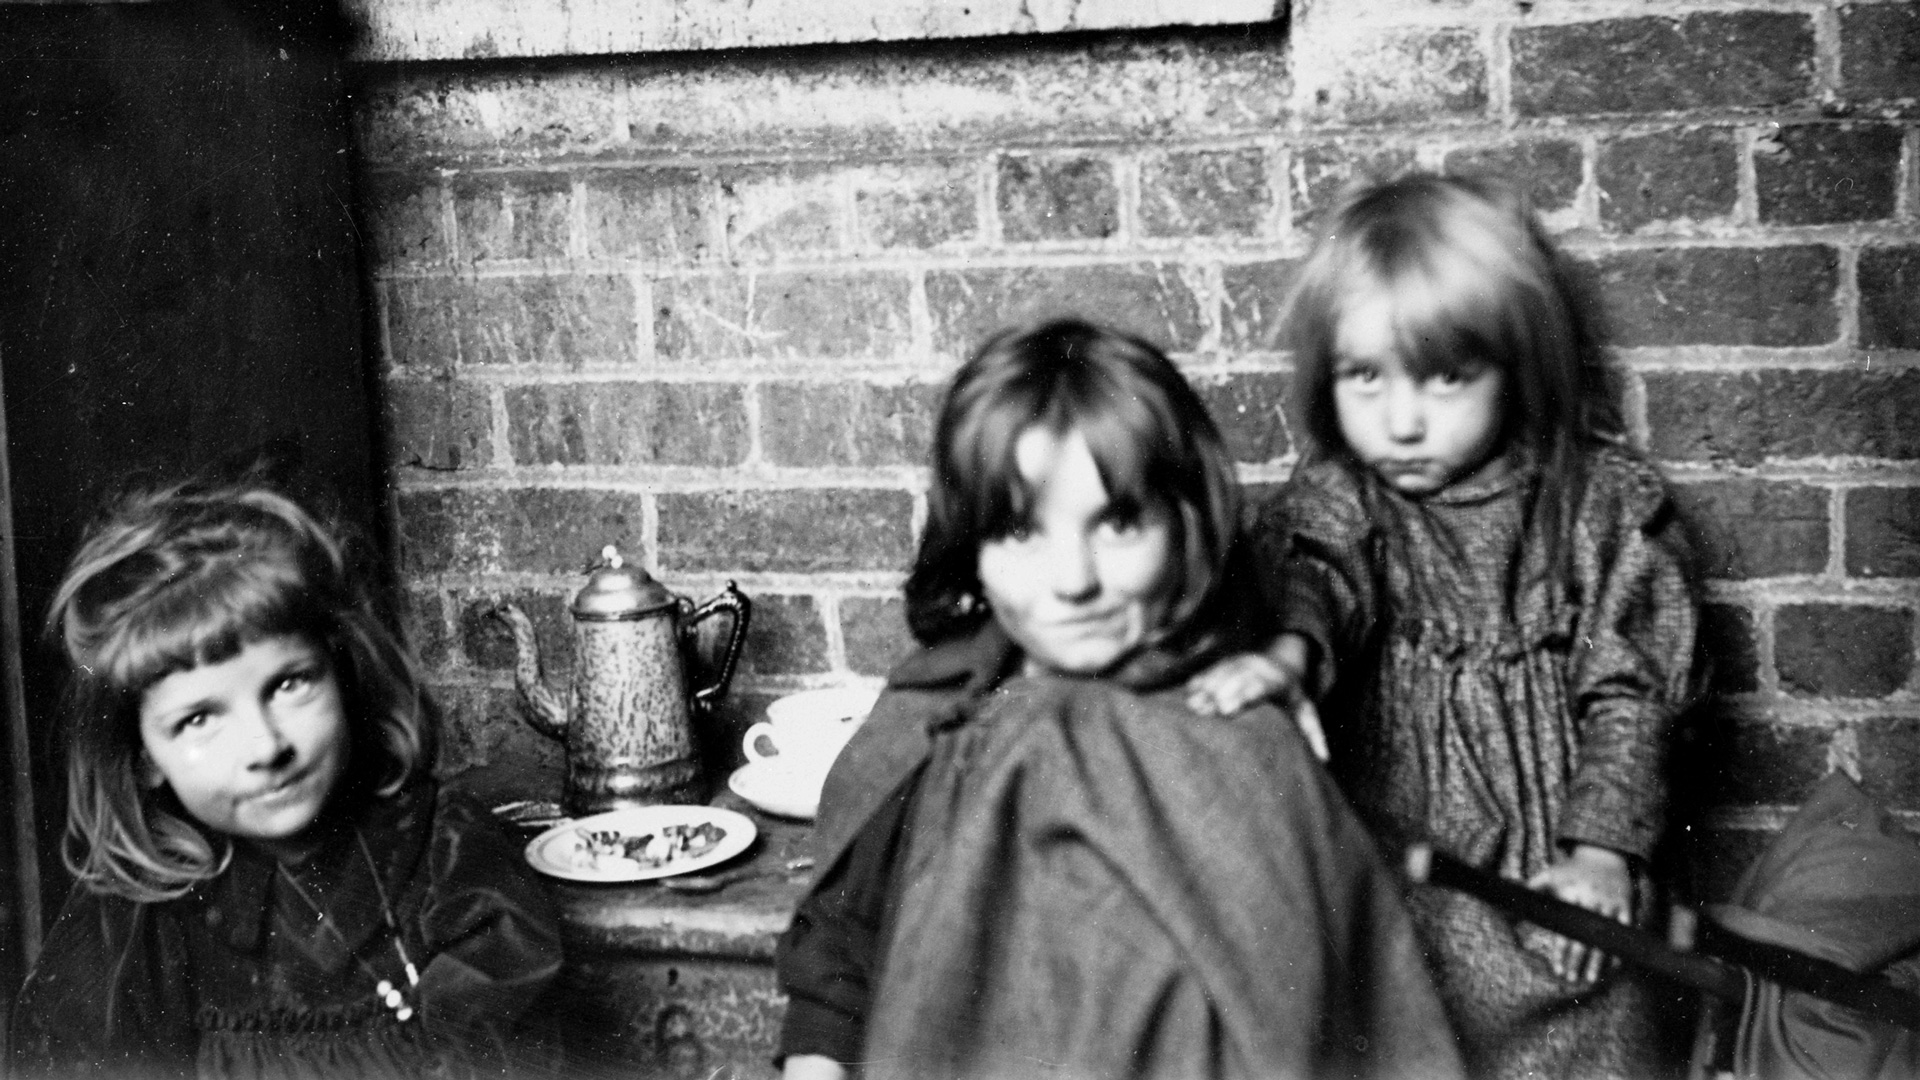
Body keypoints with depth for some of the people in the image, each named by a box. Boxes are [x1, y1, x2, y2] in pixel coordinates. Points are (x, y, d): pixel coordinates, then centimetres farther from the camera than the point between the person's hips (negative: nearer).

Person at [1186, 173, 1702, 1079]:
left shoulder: (1603, 500, -4)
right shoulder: (1333, 497, -3)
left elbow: (1628, 685, -3)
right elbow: (1315, 578, -24)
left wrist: (1602, 849, -10)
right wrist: (1290, 650, -47)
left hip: (1553, 885, 0)